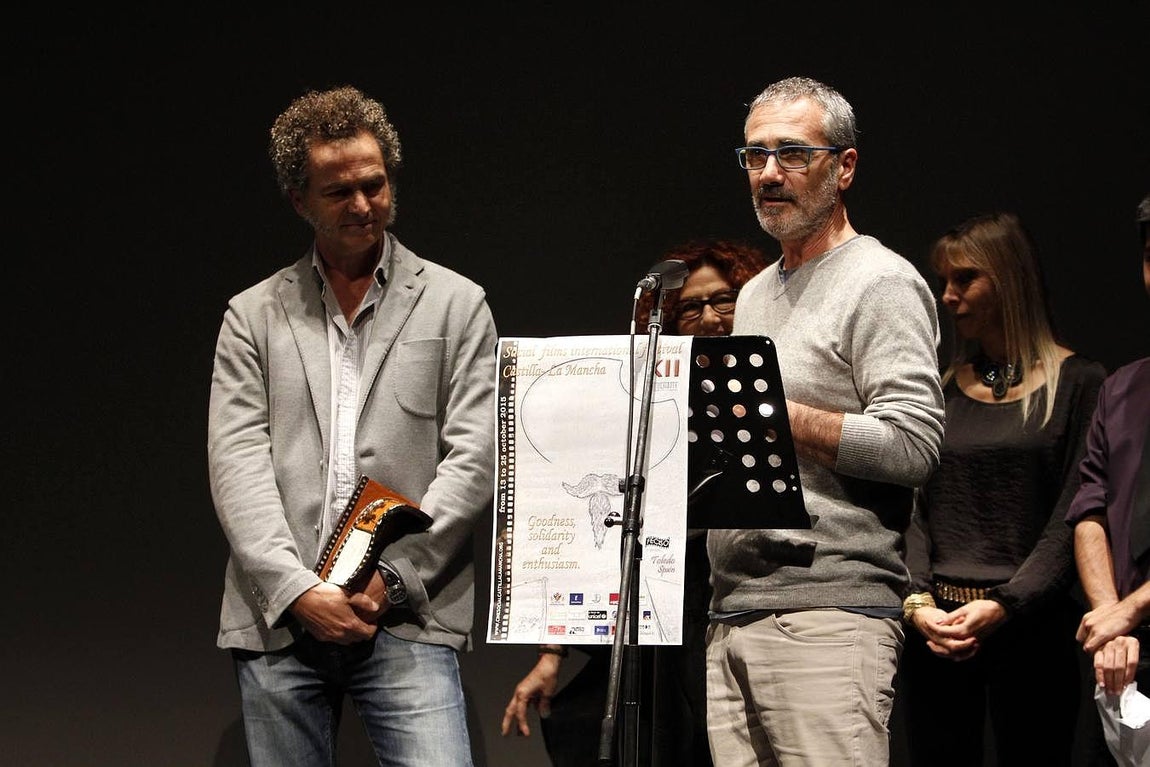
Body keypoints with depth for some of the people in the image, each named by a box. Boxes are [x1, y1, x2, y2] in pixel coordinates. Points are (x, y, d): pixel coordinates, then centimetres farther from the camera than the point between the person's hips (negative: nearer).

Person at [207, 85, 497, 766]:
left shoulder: (456, 305, 10)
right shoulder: (254, 316, 13)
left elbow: (474, 459, 2)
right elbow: (237, 461, 3)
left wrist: (390, 575, -9)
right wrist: (296, 589, -11)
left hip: (405, 616, -2)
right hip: (278, 617, 2)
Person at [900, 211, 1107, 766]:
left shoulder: (1077, 383, 2)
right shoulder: (942, 392, 14)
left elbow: (1073, 517, -6)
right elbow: (912, 509, 7)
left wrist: (1004, 606, -16)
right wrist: (917, 601, -9)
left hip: (1030, 630, -3)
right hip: (934, 632, 4)